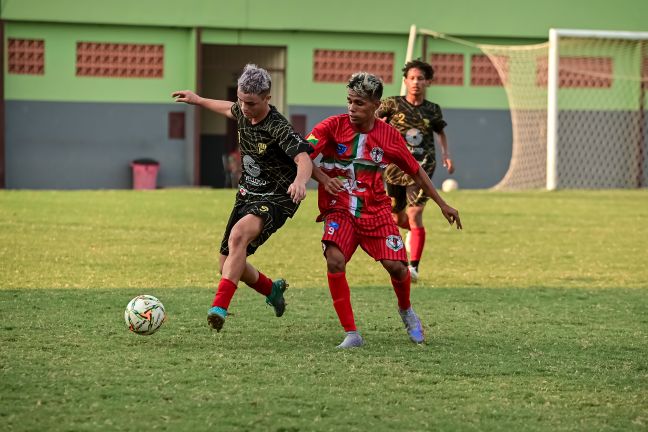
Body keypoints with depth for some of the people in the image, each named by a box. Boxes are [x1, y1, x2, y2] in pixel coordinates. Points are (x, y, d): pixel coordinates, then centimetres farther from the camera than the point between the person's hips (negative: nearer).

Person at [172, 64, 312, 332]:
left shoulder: (279, 128, -24)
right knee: (228, 266, 10)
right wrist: (199, 101, 36)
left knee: (238, 235, -37)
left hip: (276, 199, -8)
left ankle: (219, 307, -41)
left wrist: (300, 181, -60)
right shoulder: (243, 113, -1)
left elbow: (304, 160, -39)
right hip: (247, 195, 8)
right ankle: (272, 290, 39)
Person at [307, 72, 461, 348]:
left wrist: (442, 205, 14)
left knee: (396, 266, -12)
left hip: (375, 210, 2)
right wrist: (323, 178, -32)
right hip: (339, 210, -1)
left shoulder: (389, 136, -1)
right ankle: (351, 334, -17)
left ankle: (406, 310, 25)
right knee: (335, 260, -26)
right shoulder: (333, 126, -8)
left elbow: (416, 171, 11)